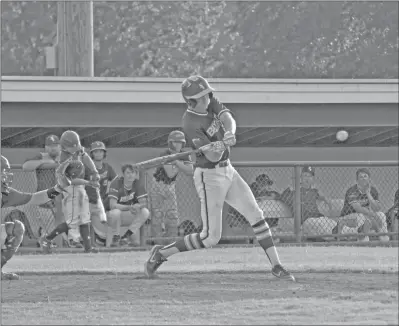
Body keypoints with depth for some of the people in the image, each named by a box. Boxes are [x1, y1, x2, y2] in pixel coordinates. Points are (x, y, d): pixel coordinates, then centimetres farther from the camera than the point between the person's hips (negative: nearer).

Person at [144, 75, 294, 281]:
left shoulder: (210, 102, -2)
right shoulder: (191, 124, -23)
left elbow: (228, 118, -16)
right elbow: (212, 157, -27)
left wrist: (229, 133, -37)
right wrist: (218, 148, -49)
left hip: (227, 170, 8)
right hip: (209, 176, -8)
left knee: (256, 214, 1)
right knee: (211, 237, -7)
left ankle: (276, 266, 5)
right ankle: (161, 253, 7)